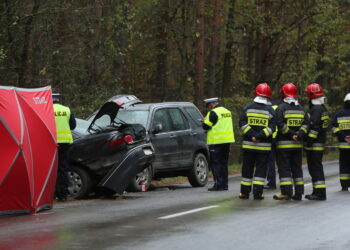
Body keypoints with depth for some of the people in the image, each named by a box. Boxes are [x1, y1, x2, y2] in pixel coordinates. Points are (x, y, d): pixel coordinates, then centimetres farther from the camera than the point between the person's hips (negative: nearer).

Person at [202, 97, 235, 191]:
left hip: (216, 141, -8)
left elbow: (206, 126, -13)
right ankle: (224, 184, 15)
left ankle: (218, 184, -7)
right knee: (224, 163, 14)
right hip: (227, 141, 8)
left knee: (215, 163, -3)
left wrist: (205, 122, 9)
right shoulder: (227, 112, 14)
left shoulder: (213, 113, -13)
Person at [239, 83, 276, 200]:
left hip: (248, 144, 2)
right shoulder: (271, 111, -1)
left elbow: (242, 123, -5)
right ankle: (257, 193, -4)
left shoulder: (248, 108, 4)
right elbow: (272, 127, -11)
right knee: (261, 168, 3)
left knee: (247, 168, 9)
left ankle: (245, 192, 13)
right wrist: (260, 136, -15)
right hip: (264, 145, -2)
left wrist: (252, 135, -10)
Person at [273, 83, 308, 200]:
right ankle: (298, 192, 10)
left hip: (283, 144, -5)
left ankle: (286, 192, -7)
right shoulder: (301, 109, 11)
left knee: (284, 168, -2)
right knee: (297, 167, 11)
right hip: (298, 144, 5)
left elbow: (280, 124, -17)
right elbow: (305, 124, 5)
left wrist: (291, 134, -10)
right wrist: (298, 134, -6)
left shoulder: (281, 108, -8)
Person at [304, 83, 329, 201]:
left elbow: (314, 127, -23)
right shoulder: (323, 109, 17)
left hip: (314, 145, -10)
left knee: (315, 168, -9)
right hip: (321, 143, 10)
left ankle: (320, 193, -10)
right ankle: (317, 191, 21)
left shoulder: (316, 109, -16)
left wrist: (309, 141, -23)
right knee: (316, 168, 16)